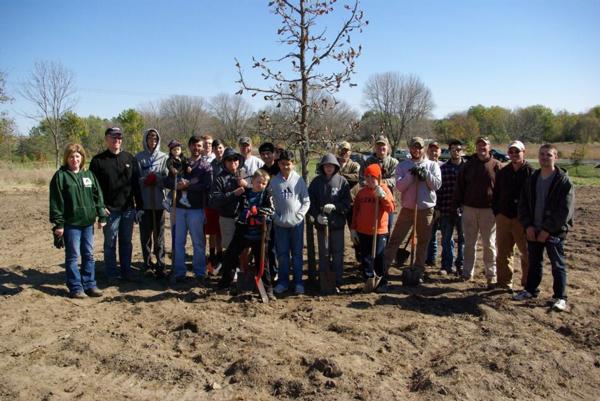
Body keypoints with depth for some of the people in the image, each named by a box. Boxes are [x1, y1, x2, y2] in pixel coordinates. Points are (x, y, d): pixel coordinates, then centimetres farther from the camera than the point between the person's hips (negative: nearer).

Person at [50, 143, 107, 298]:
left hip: (88, 222, 5)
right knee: (73, 256, 3)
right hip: (71, 223, -4)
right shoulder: (61, 176, -4)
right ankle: (75, 288, 11)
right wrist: (58, 223, -11)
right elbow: (56, 201, -7)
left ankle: (89, 285, 19)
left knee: (89, 255, 10)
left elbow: (98, 196, 12)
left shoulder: (89, 174, 10)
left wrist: (101, 216, 6)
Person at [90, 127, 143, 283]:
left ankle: (126, 272, 20)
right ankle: (112, 274, 15)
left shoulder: (130, 158, 8)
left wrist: (139, 206, 5)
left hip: (128, 209, 3)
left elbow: (136, 184, 8)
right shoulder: (98, 160, 0)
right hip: (110, 210, -3)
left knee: (126, 242, 10)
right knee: (110, 243, 5)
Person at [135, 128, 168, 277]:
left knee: (159, 234, 2)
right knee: (145, 234, 7)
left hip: (159, 201, 0)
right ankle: (147, 263, 19)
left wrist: (155, 178, -17)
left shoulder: (164, 157, 5)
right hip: (144, 201, 0)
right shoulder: (139, 157, 5)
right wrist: (146, 180, -17)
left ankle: (160, 265, 5)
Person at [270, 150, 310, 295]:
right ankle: (283, 281, 18)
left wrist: (299, 215, -8)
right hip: (280, 223, 1)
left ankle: (298, 282, 15)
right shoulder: (274, 181, 1)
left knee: (297, 253, 6)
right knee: (282, 254, 7)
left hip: (297, 223, -1)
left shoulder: (299, 180, -1)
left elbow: (306, 201, 1)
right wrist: (275, 216, -6)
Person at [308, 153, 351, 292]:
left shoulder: (342, 181, -1)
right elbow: (311, 202, 0)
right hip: (321, 223, 1)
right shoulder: (316, 181, 2)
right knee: (323, 254, 9)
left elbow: (347, 203, -4)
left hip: (338, 223, -1)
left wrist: (334, 207, -20)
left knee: (338, 253, 5)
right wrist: (317, 215, -14)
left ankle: (337, 282, 15)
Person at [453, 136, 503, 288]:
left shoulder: (497, 166, 0)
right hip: (469, 209, 3)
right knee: (469, 243, 9)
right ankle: (467, 273, 18)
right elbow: (459, 185, 11)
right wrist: (459, 204, 5)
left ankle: (491, 275, 13)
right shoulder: (468, 165, 8)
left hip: (489, 210, -3)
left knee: (489, 244, 3)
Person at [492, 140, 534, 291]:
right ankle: (505, 282, 21)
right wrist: (496, 212, 8)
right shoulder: (502, 172, 10)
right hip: (503, 217, 5)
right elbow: (496, 194, 15)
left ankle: (528, 283, 17)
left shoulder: (531, 172, -5)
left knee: (527, 252, 4)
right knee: (503, 253, 10)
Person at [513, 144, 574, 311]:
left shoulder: (564, 181, -9)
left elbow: (565, 210, -14)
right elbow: (523, 204, 8)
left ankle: (560, 297, 13)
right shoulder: (532, 179, 8)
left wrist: (547, 230, -16)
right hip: (533, 230, 5)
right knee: (534, 262, 16)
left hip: (554, 232, -5)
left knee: (558, 265, 4)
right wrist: (528, 226, -5)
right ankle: (531, 290, 30)